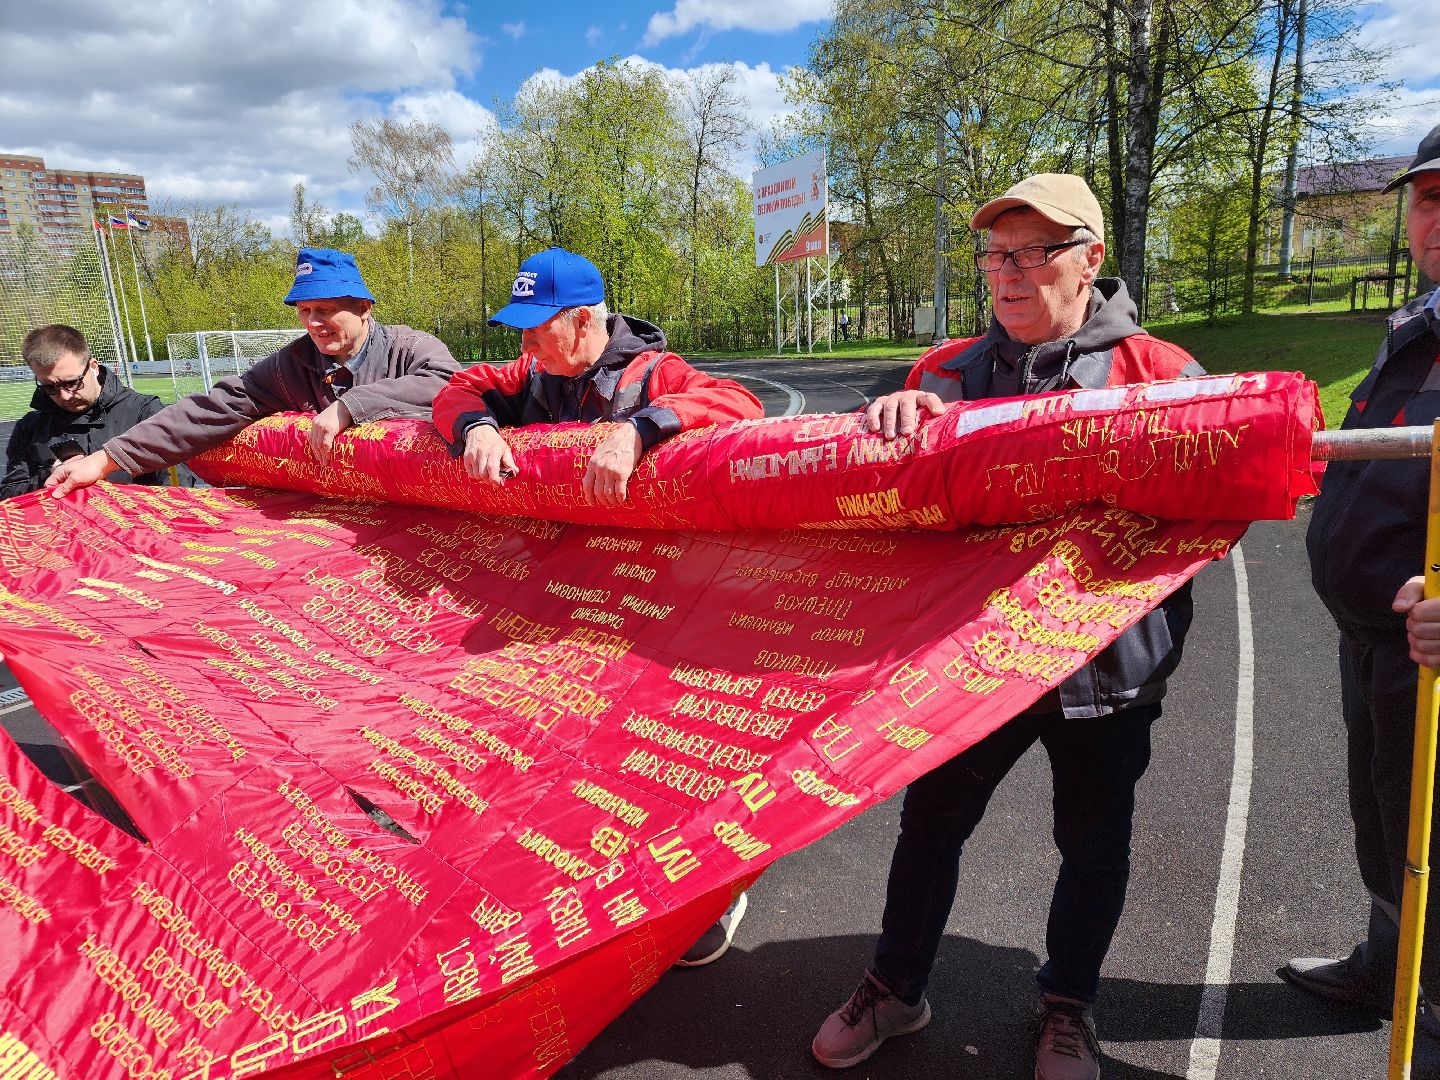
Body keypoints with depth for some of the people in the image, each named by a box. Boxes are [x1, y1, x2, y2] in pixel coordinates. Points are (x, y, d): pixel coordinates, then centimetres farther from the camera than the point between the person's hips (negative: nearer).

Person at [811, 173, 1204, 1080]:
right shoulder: (949, 373, 2)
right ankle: (896, 989, 37)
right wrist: (892, 416, -24)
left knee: (1094, 846, 17)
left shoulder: (1159, 374, -6)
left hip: (1106, 659, -1)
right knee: (931, 821, 13)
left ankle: (1069, 1006, 43)